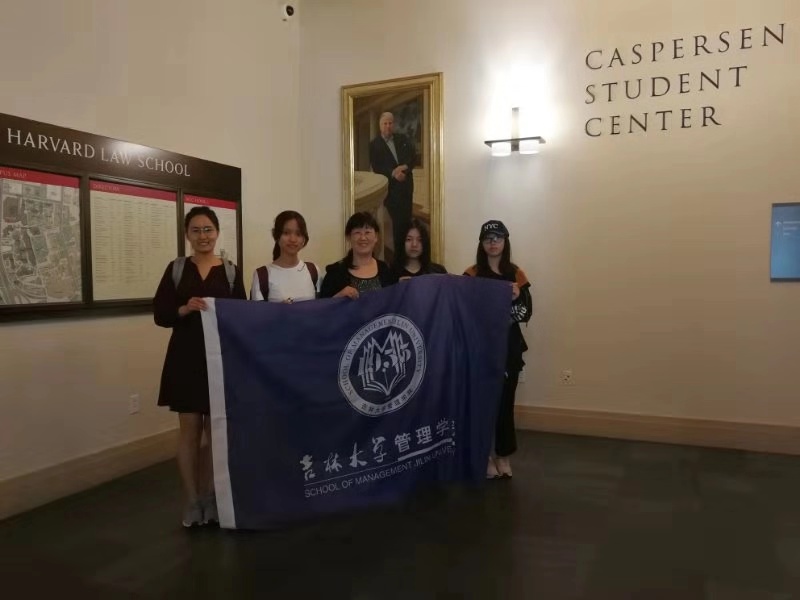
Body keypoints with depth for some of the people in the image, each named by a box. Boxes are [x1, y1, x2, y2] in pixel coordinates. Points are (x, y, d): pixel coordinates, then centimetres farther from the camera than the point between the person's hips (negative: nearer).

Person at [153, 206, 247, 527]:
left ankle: (209, 495, 24)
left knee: (216, 430, 8)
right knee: (189, 429, 5)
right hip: (185, 358, 0)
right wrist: (184, 309, -18)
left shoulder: (231, 272, 3)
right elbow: (160, 315, -1)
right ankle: (192, 500, 19)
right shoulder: (176, 268, 3)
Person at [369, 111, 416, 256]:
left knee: (407, 217, 4)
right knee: (397, 219, -3)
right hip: (390, 186, -3)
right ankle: (398, 250, 6)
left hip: (406, 184, 3)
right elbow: (376, 168, -6)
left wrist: (405, 167, -14)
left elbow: (414, 155, 5)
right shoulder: (374, 144, 2)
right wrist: (393, 173, -19)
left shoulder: (403, 139, 12)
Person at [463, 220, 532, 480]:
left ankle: (503, 455, 19)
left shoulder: (516, 274, 6)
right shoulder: (472, 274, 0)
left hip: (509, 346, 2)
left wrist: (516, 298, -19)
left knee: (505, 400, 6)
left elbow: (526, 314, 0)